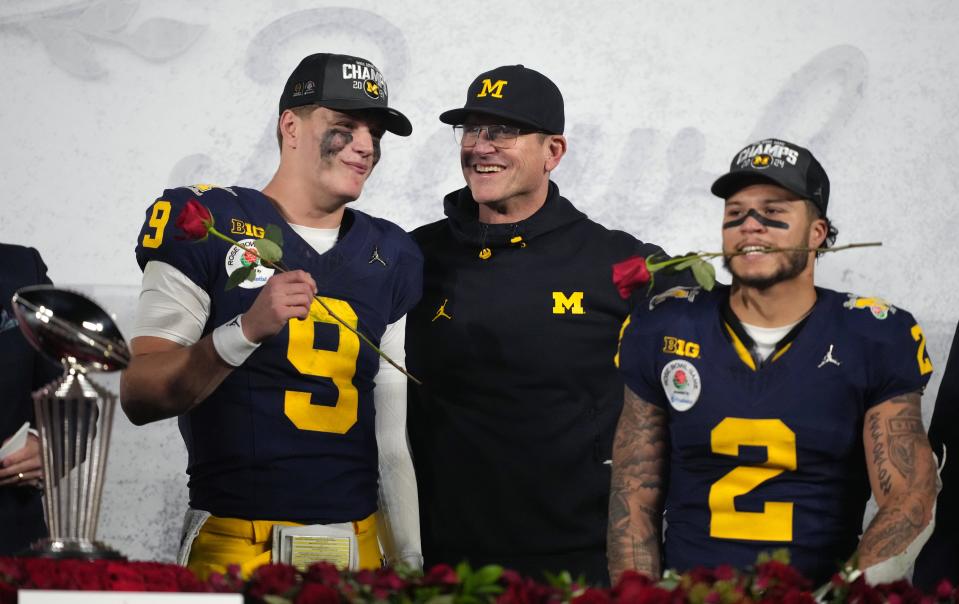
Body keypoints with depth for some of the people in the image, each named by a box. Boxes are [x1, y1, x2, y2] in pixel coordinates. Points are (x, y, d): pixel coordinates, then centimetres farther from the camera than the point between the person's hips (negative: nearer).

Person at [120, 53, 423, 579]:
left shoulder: (389, 256, 12)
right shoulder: (208, 225, -3)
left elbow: (396, 433, 12)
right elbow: (138, 396, -12)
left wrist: (411, 560, 7)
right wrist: (247, 329, -25)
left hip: (361, 542, 5)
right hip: (236, 545, -5)